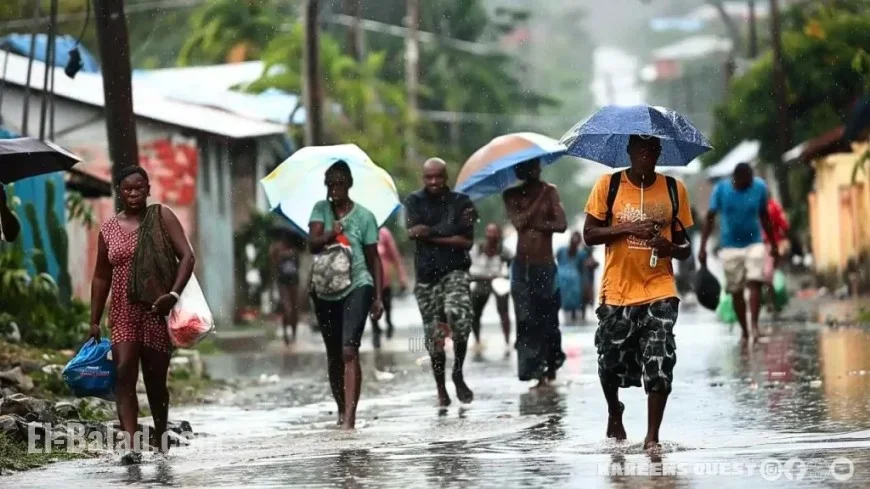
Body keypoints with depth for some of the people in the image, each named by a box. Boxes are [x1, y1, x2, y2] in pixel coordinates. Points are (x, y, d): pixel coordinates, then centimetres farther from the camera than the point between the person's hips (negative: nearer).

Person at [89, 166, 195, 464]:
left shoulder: (162, 217, 0)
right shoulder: (108, 230, 9)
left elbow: (187, 256, -8)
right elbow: (101, 277, 15)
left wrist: (174, 294, -22)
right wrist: (95, 321, 11)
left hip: (156, 312, -2)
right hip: (123, 313, 2)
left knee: (155, 380, 6)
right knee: (124, 373, -15)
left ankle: (162, 443, 25)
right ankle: (131, 446, -22)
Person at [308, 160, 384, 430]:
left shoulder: (364, 216, -1)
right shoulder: (321, 210, 5)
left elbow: (373, 258, 4)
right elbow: (312, 243, -9)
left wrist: (378, 297, 0)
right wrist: (330, 234, -30)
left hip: (357, 287, -4)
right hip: (326, 290, 4)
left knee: (349, 350, -18)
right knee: (334, 355, 13)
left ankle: (350, 417, -24)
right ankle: (341, 410, 31)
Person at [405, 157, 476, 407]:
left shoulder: (461, 202, 4)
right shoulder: (414, 202, 6)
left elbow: (467, 241, -6)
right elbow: (413, 232, -11)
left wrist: (430, 234, -8)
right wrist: (451, 228, -11)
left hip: (455, 271, -2)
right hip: (426, 276, 2)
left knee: (458, 313, -28)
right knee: (434, 337, 2)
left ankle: (458, 373, -9)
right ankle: (441, 390, 18)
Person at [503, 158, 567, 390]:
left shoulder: (550, 191, 2)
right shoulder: (512, 195, 5)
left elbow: (561, 224, -9)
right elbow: (518, 221, -13)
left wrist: (534, 223, -13)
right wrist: (540, 197, -10)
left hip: (545, 266, -1)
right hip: (522, 267, 1)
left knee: (548, 320, 0)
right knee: (527, 322, -6)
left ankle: (551, 368, 13)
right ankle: (537, 373, -5)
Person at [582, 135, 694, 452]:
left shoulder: (674, 190, 4)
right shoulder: (608, 185, -1)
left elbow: (685, 245, 10)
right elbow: (589, 234, -2)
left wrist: (671, 247, -14)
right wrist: (627, 228, -17)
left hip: (659, 291, 0)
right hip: (617, 291, 0)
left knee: (660, 363, -12)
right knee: (611, 362, 10)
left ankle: (652, 436, -6)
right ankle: (614, 412, 40)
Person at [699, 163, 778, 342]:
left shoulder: (760, 187, -6)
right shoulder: (721, 189, -11)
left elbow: (764, 216, 7)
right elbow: (710, 218, -5)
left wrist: (773, 245, 12)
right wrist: (703, 247, -10)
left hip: (754, 243, 0)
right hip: (730, 246, 0)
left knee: (755, 283, -18)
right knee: (736, 290, 2)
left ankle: (754, 324, -21)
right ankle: (745, 332, 11)